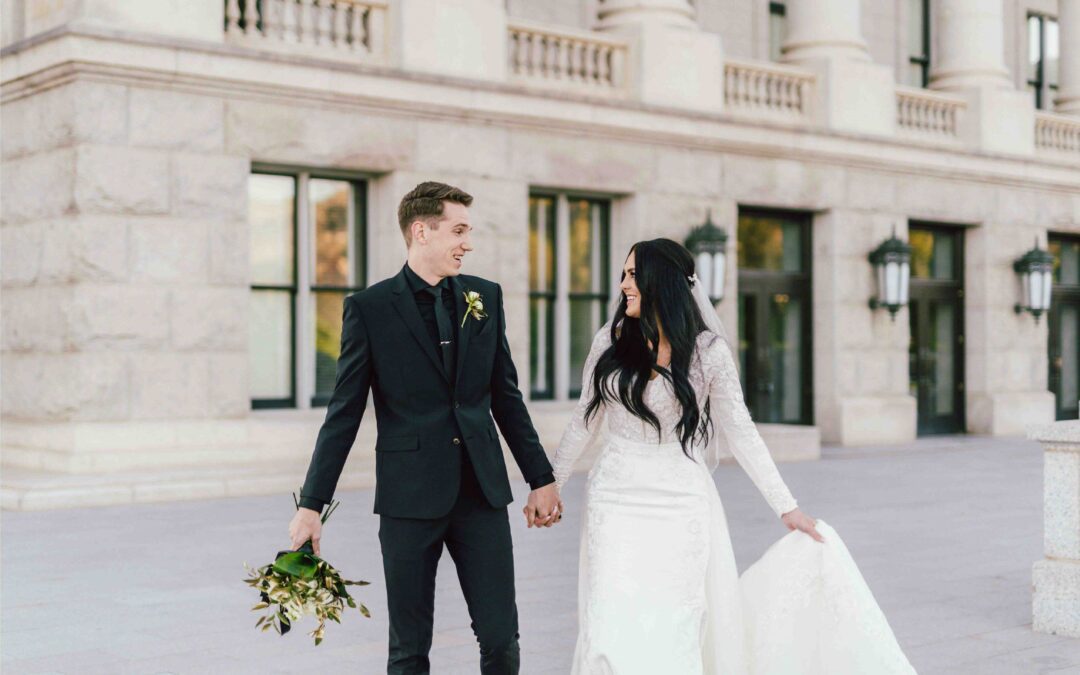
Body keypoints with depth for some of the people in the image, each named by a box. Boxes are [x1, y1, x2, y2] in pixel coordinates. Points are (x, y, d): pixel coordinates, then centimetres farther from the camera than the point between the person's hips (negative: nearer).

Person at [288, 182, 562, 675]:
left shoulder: (485, 297, 8)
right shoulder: (369, 308, -3)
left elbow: (506, 397, 13)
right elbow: (344, 414, -2)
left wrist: (541, 478, 13)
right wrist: (311, 504, -4)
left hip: (482, 491, 3)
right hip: (409, 495, -3)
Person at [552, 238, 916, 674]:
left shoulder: (707, 351, -4)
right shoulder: (610, 342, 3)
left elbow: (741, 433, -1)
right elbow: (584, 423, 12)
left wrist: (786, 507, -4)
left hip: (680, 505, -2)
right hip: (616, 499, 2)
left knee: (674, 633, -2)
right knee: (613, 634, -6)